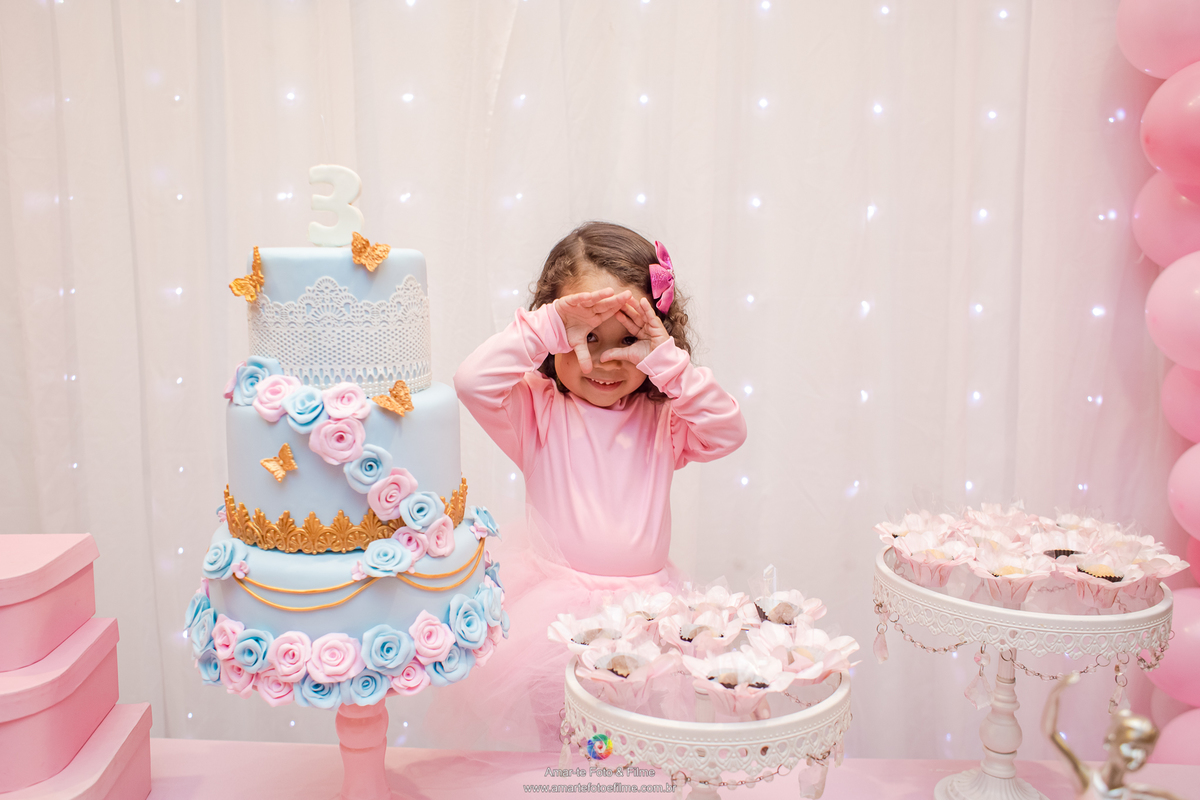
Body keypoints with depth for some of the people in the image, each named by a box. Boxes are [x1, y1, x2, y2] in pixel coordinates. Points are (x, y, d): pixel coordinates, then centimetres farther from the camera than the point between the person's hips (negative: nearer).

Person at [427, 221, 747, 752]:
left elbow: (727, 432, -11)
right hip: (551, 613, -2)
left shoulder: (663, 417, 4)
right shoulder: (538, 410, -3)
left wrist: (666, 359, -15)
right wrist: (550, 325, -21)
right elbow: (472, 381, -18)